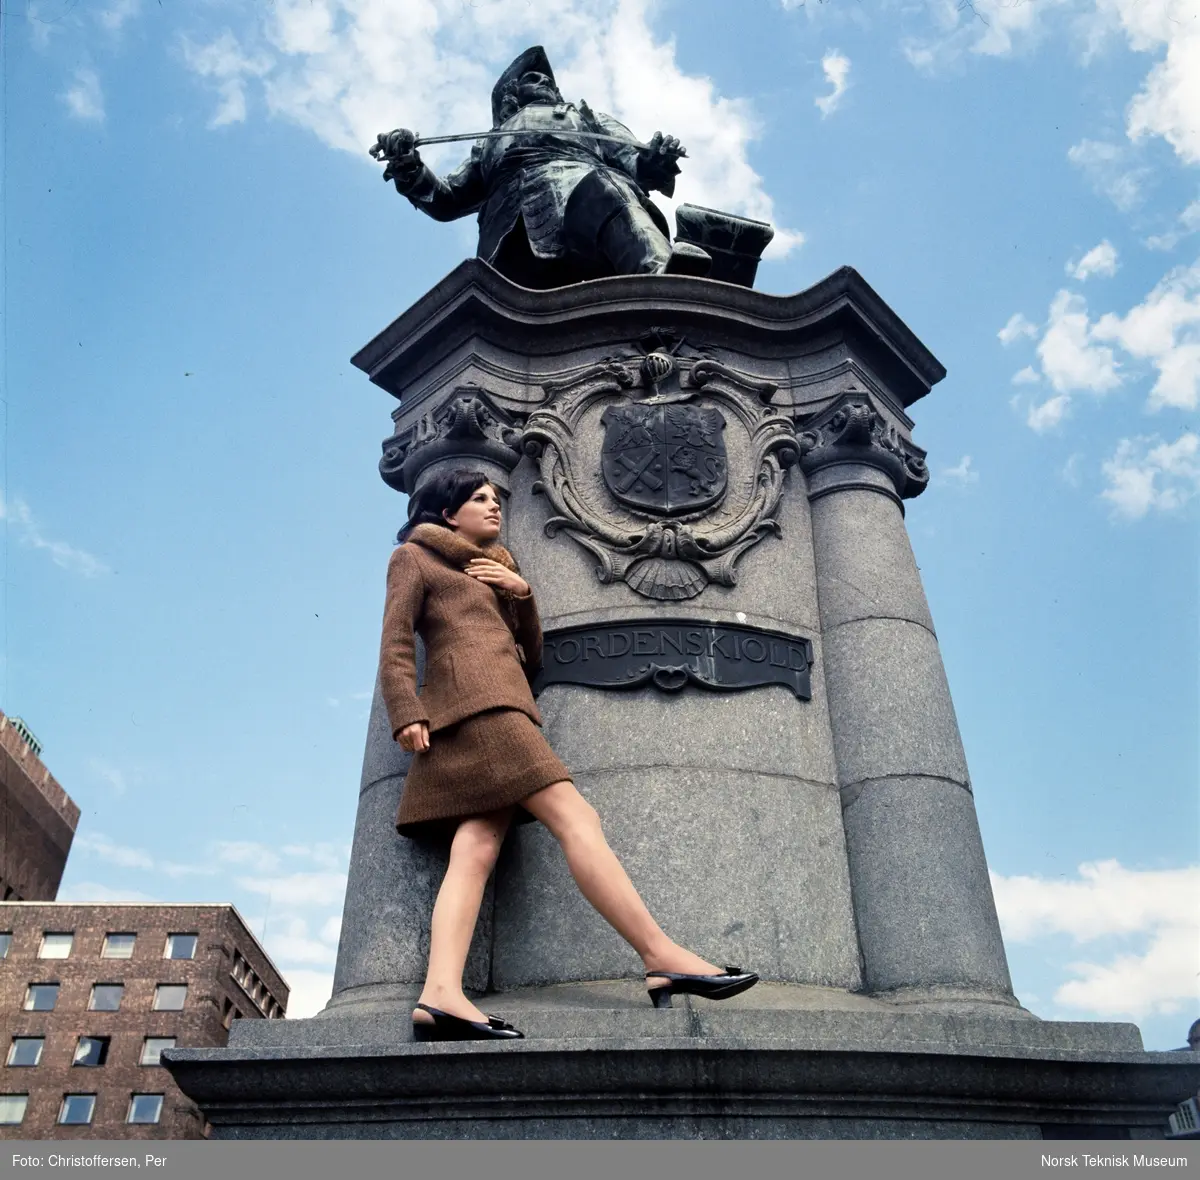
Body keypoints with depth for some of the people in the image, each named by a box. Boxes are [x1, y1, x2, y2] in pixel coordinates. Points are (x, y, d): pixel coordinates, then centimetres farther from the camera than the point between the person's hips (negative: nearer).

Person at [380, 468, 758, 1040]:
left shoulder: (491, 572, 35)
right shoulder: (414, 557, 16)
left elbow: (532, 659, 25)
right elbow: (395, 644, 2)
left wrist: (522, 595, 10)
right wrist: (406, 713, -14)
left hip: (501, 709, 7)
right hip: (475, 703, -7)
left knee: (475, 851, -14)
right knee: (575, 818, -18)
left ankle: (441, 993, -27)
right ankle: (661, 955, -24)